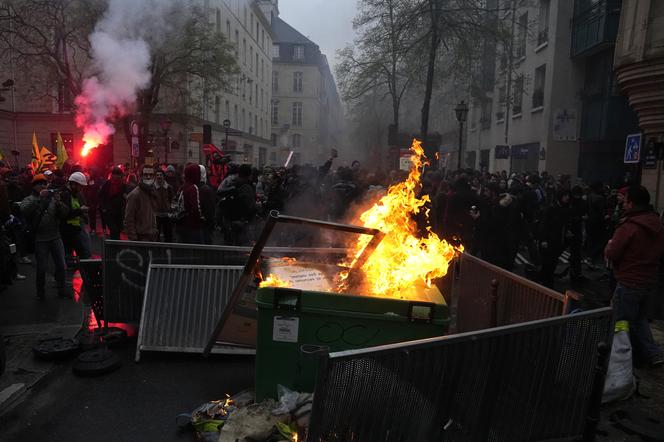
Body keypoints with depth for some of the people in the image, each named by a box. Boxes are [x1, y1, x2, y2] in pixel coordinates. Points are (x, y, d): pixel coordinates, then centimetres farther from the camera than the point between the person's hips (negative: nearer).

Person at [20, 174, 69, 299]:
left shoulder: (52, 198, 10)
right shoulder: (29, 199, 3)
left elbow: (64, 214, 2)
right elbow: (24, 210, -19)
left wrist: (58, 202, -15)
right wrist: (39, 198, -25)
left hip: (56, 237, 3)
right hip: (40, 239, -3)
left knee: (61, 265, 5)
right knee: (42, 268, 4)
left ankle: (61, 290, 19)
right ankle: (41, 293, 19)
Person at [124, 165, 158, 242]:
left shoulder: (153, 192, 13)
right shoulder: (134, 194, -11)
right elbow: (129, 220, -13)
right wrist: (133, 238, -17)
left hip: (153, 237, 7)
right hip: (141, 237, -7)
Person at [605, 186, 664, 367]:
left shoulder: (628, 227, -21)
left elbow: (610, 254, -17)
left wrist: (610, 244, 2)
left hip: (629, 282, -8)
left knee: (622, 323, 7)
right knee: (639, 316, 24)